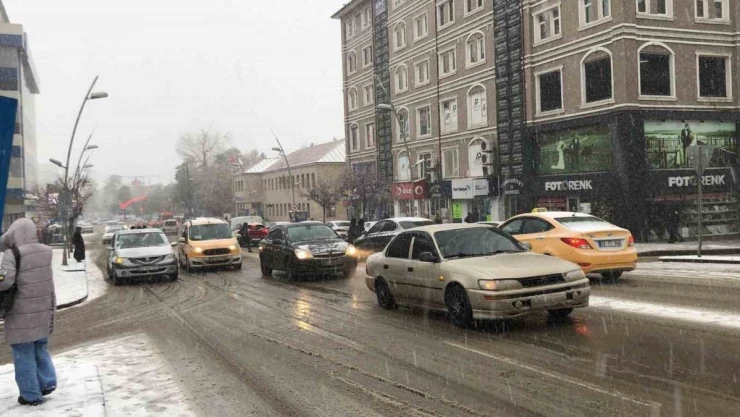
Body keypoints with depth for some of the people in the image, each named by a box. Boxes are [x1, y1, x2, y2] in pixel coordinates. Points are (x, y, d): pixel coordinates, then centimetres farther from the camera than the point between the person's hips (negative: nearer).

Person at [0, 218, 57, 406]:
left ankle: (31, 395, 10)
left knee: (24, 354, 5)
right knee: (40, 349, 23)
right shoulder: (45, 252, 4)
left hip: (22, 314, -6)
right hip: (43, 311, 6)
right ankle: (47, 381, 14)